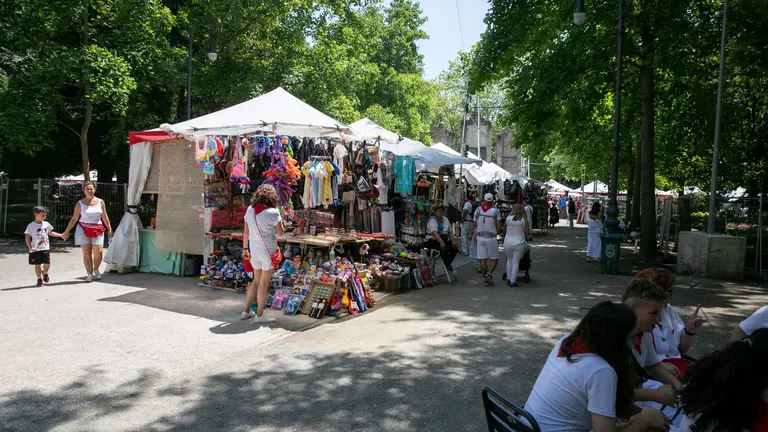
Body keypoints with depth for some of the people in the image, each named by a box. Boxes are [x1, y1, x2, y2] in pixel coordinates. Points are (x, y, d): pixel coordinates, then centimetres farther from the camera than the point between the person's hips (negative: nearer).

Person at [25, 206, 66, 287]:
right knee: (37, 264, 4)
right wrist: (30, 248, -13)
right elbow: (27, 237, -6)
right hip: (36, 249, -3)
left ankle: (45, 273, 32)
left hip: (46, 248, 3)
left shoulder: (46, 224, 7)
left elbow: (51, 233, 21)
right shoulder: (31, 226, -7)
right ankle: (39, 279, 18)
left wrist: (61, 235, 14)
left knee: (47, 263, 1)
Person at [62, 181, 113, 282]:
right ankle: (90, 274, 5)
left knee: (98, 252, -9)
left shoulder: (100, 202, 7)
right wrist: (67, 231, 3)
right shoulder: (80, 204, 3)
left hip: (97, 230, 0)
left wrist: (109, 229, 9)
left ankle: (96, 269, 17)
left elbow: (105, 217, 10)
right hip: (83, 229, 0)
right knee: (86, 253, -1)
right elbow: (74, 219, 5)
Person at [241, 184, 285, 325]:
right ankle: (259, 315, 12)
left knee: (256, 280, 20)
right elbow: (281, 231, -5)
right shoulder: (273, 212, -16)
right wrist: (279, 220, 6)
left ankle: (246, 311, 28)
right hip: (268, 251, -6)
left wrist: (245, 248, 16)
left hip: (254, 250, 6)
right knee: (264, 283, 4)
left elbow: (246, 232, 6)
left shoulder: (250, 210, 1)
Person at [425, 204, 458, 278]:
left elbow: (450, 232, 11)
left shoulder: (446, 220, 12)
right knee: (444, 247, -33)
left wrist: (453, 240, -9)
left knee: (454, 247, -17)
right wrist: (441, 242, -42)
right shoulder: (432, 220, -12)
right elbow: (435, 233, -28)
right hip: (432, 240, -7)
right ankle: (449, 267, -27)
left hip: (443, 240, 7)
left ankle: (447, 264, -3)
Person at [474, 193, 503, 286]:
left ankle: (485, 278, 7)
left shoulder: (478, 210, 1)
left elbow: (475, 225, 7)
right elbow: (499, 228, -7)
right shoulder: (496, 211, -8)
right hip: (491, 238, -3)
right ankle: (489, 273, -12)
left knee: (483, 259, 5)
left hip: (480, 238, 3)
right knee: (494, 258, 9)